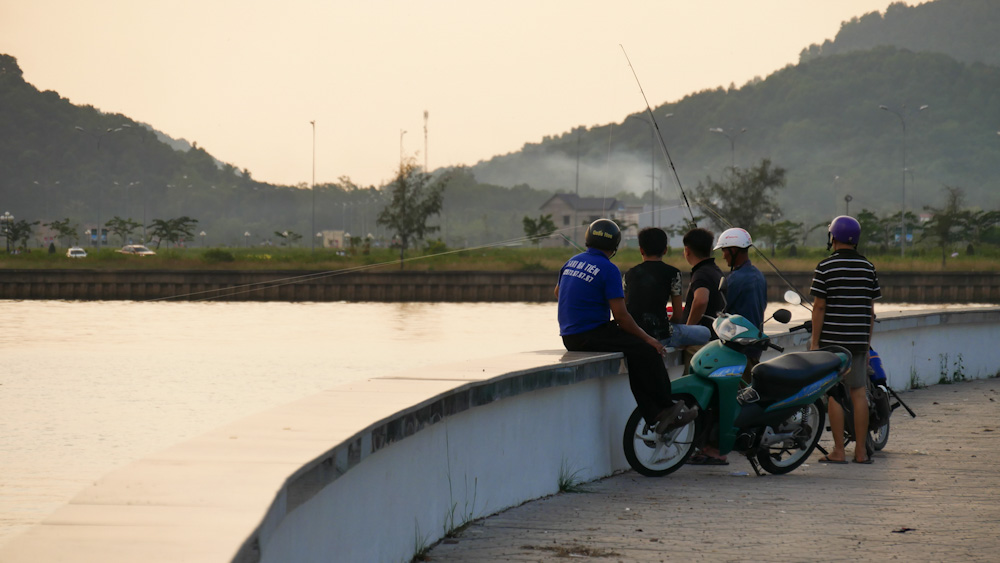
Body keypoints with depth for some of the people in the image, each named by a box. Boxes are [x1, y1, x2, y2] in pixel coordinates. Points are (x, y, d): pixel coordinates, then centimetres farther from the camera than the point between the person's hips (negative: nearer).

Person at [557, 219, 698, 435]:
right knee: (647, 352, -7)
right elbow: (621, 315, -15)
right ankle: (667, 407, 2)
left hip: (570, 337, 9)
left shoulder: (572, 262, 10)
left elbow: (558, 292, 29)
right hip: (592, 335, -9)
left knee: (634, 360, 15)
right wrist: (648, 339, -5)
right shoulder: (609, 269, -13)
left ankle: (655, 417, 10)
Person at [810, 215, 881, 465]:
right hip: (859, 340, 4)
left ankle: (838, 451, -1)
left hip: (832, 340, -4)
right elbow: (871, 308, 9)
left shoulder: (825, 267, -7)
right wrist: (867, 340, 16)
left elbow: (819, 306, -10)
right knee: (858, 392, 6)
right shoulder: (868, 267, 6)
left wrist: (815, 341, -5)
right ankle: (861, 451, 7)